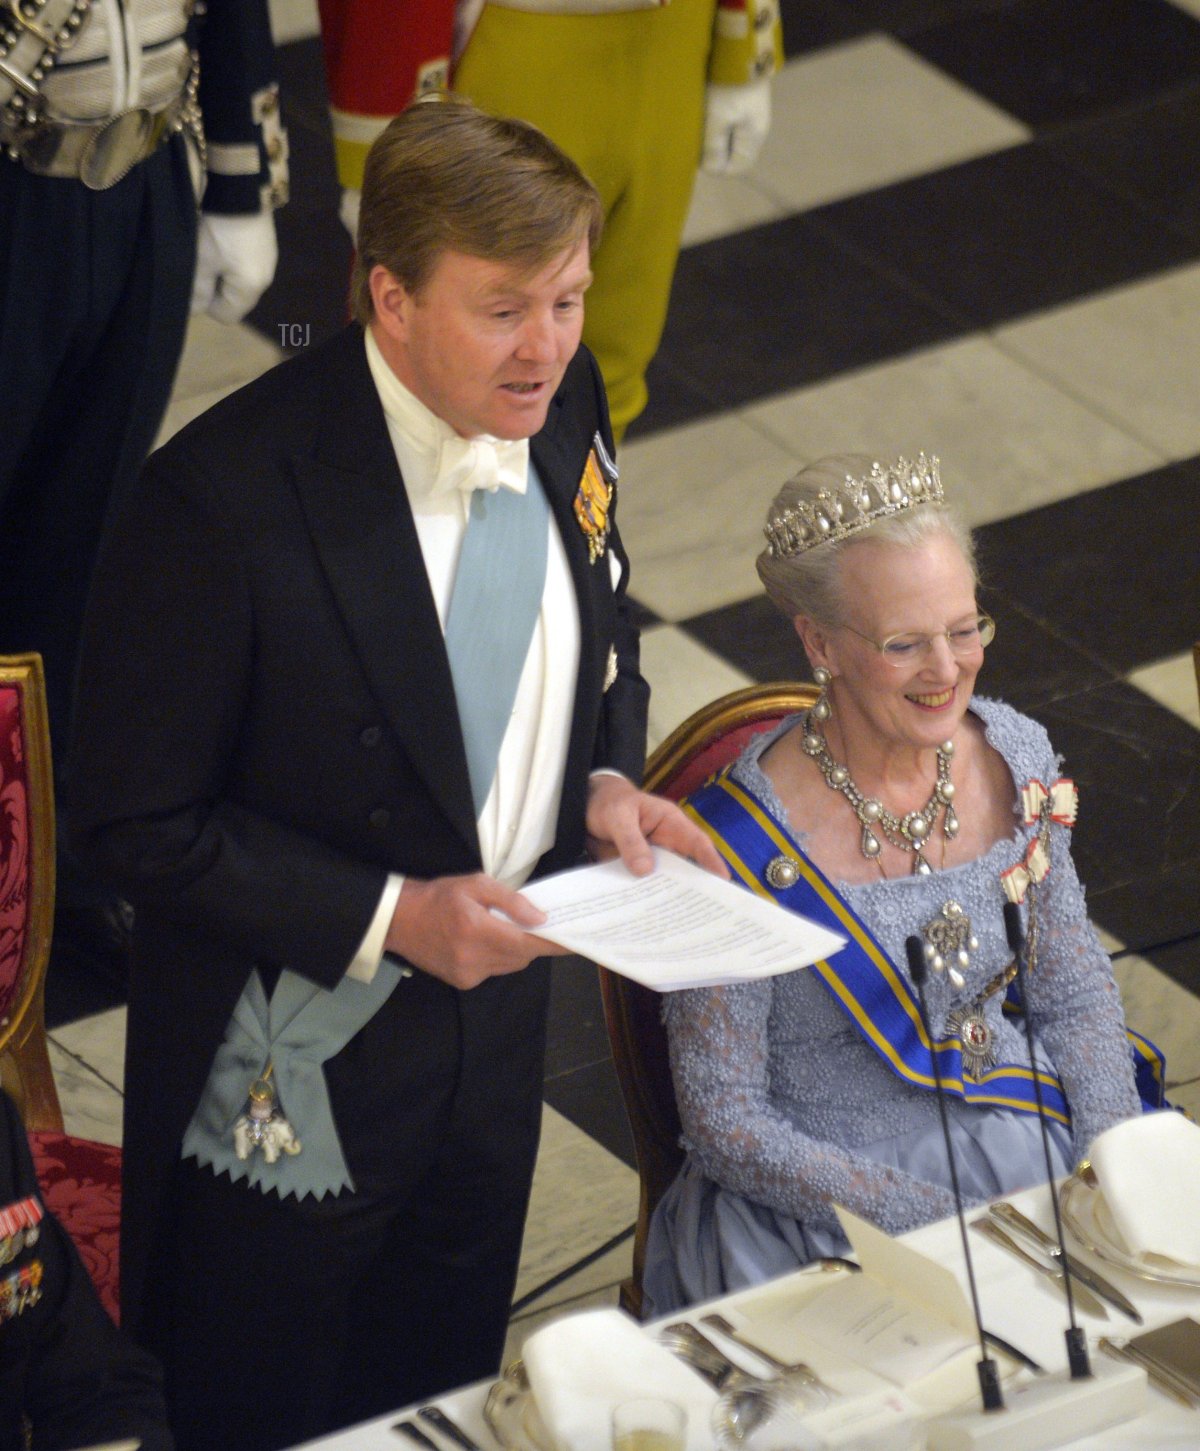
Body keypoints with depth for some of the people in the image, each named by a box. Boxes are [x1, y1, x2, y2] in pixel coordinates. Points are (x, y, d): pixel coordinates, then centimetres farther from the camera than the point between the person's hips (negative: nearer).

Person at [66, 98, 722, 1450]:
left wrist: (605, 782, -10)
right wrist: (387, 917, -29)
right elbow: (135, 823, -23)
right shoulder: (222, 503, -30)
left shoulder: (563, 407, -9)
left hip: (495, 1006, 6)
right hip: (298, 1069, -6)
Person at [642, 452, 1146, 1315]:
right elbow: (724, 1124, -12)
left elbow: (1076, 997, 11)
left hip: (1024, 1145, 5)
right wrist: (933, 1218, -19)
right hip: (824, 1210, -5)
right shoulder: (747, 846, -18)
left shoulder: (1018, 759, -1)